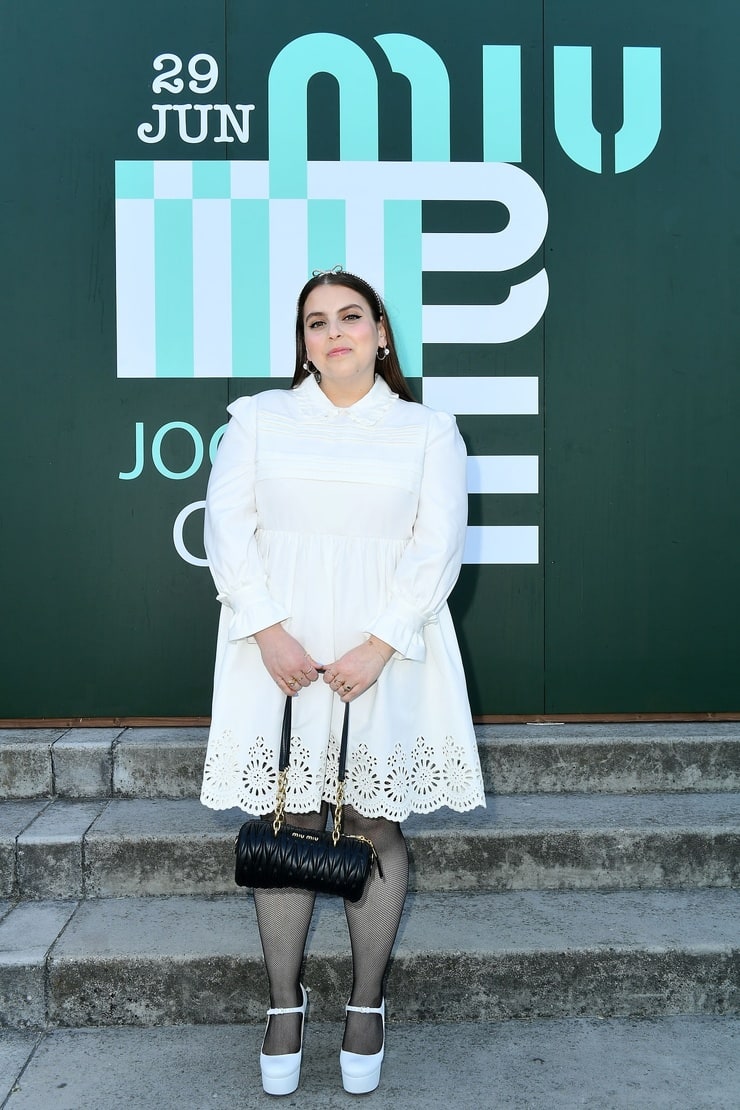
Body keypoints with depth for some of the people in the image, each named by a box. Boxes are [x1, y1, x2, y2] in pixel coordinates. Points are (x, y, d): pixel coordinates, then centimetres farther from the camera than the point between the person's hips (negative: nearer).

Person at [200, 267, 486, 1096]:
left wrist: (377, 647, -13)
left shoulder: (427, 431, 7)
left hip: (384, 652, 0)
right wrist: (270, 632, -11)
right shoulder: (259, 418, 9)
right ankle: (284, 1005, 18)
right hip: (278, 649, 1)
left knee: (375, 824, 3)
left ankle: (367, 1004, 20)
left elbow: (437, 549, -2)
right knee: (286, 821, 3)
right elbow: (228, 528, 1)